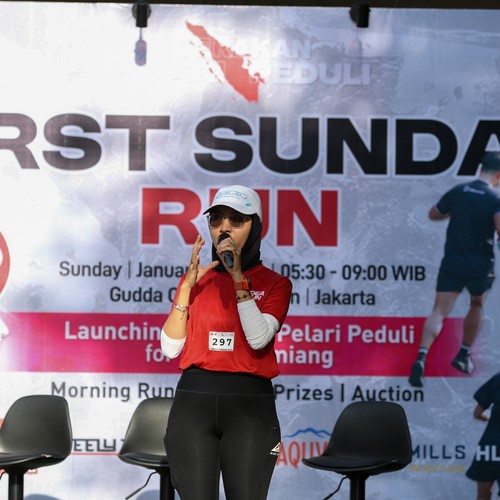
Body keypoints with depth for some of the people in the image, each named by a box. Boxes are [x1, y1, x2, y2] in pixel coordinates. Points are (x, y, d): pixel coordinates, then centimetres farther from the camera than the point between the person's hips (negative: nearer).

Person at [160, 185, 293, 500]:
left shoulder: (274, 284, 5)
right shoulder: (196, 278, 12)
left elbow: (258, 338, -12)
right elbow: (170, 348, 2)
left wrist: (239, 279, -14)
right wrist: (187, 285, -6)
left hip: (250, 402, -2)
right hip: (194, 398, 2)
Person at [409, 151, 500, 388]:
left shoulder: (458, 191, 1)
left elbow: (433, 215, 14)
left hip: (452, 264, 2)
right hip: (480, 266, -2)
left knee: (439, 312, -3)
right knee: (476, 305, 26)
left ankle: (421, 357, -24)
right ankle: (463, 355, 29)